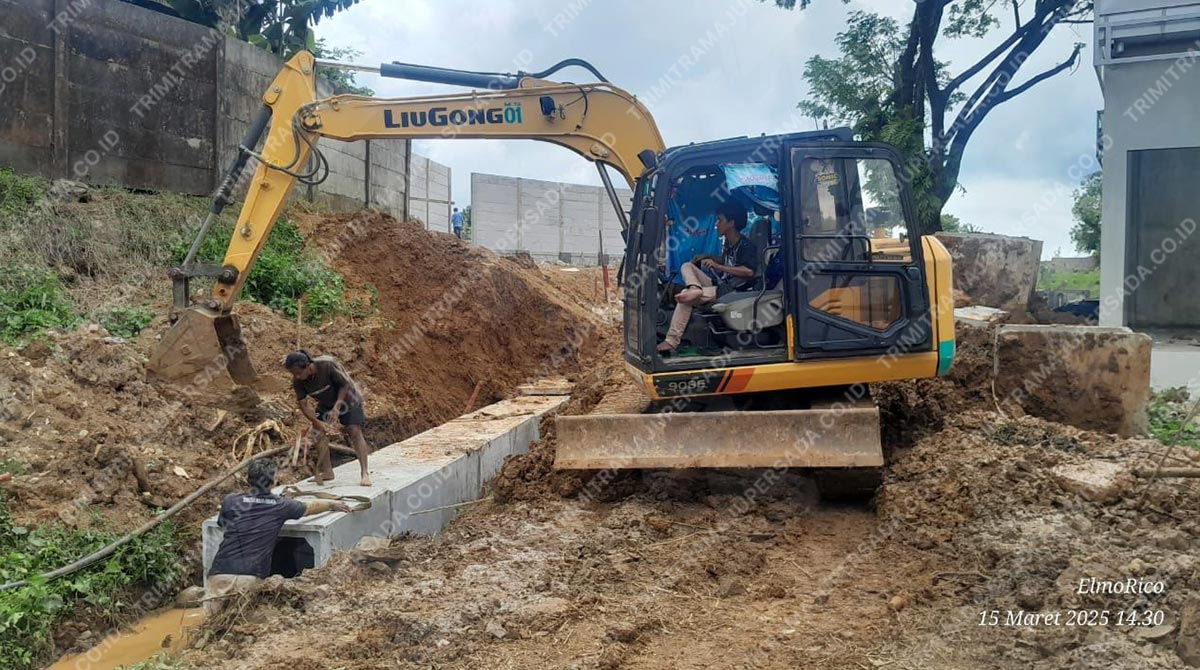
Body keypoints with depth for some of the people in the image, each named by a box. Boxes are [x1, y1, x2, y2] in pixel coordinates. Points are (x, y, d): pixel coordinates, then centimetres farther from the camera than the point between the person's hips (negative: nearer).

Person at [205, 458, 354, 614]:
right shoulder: (280, 505, 4)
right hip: (252, 577, -1)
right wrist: (333, 504, 44)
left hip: (221, 573, 1)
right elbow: (313, 507, 23)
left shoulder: (230, 501, 6)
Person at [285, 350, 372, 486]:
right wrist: (318, 422, -28)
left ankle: (365, 473, -15)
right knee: (318, 432, -8)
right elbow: (303, 405, -17)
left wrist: (337, 407, -30)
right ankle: (327, 471, 5)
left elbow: (345, 384, -23)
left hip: (346, 398, -5)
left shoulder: (328, 365, -36)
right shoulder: (297, 381, -22)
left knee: (355, 431, -15)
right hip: (326, 403, 5)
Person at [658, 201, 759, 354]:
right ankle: (695, 289, -31)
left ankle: (672, 341, -31)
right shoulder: (728, 243, 15)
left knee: (685, 297, -26)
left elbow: (749, 271, -29)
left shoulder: (746, 245, -12)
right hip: (720, 286, 9)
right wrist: (709, 258, 18)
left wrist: (718, 266, -24)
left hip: (733, 293, -9)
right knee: (687, 266, 1)